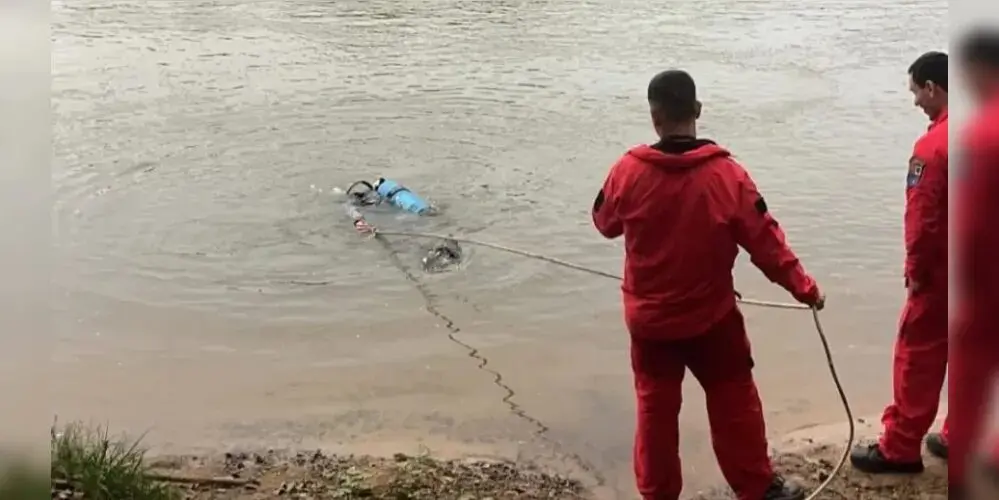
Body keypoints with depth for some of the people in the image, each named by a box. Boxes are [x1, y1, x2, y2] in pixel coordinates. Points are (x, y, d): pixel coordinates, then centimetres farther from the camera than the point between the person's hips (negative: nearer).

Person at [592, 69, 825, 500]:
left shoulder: (627, 172, -15)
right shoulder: (726, 174, -16)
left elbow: (605, 223, 3)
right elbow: (766, 242, -10)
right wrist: (804, 288, 2)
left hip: (648, 319, 1)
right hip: (711, 317, -1)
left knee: (656, 407, 16)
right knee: (734, 402, 16)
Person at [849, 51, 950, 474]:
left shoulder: (934, 145, -20)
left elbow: (922, 218, -20)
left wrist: (915, 270, -8)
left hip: (942, 274, -7)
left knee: (918, 356, 4)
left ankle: (900, 449, 12)